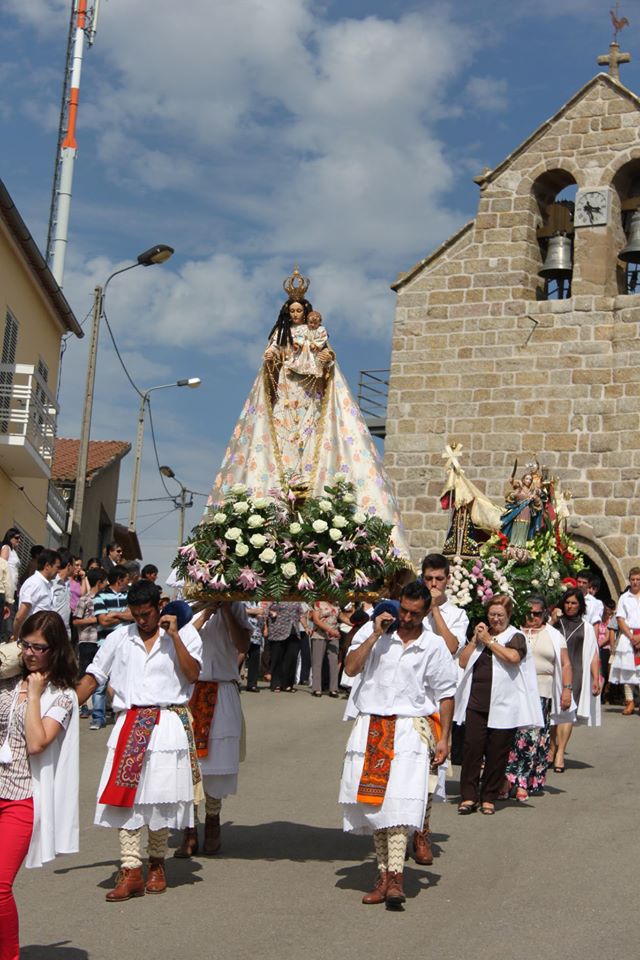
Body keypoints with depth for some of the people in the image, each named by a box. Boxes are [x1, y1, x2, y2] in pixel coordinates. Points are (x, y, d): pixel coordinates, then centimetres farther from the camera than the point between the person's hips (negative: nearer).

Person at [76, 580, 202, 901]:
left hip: (168, 724, -2)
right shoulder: (119, 637, 10)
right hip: (129, 726, 2)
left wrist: (174, 635, -14)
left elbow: (192, 674, -10)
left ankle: (157, 865, 21)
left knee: (161, 797, 3)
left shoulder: (185, 634, 4)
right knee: (124, 795, -5)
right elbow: (92, 677, 12)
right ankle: (131, 871, -3)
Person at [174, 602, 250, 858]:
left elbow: (243, 646, -6)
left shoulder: (235, 606, 6)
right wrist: (207, 612, -15)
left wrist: (225, 609, -10)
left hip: (222, 695, 1)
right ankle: (190, 832, 6)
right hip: (187, 692, -1)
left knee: (217, 760, 5)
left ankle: (212, 821, 25)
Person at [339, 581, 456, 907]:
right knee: (373, 801, 3)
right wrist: (374, 635, -7)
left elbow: (445, 694, 8)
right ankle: (384, 874, 10)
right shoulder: (378, 637, 8)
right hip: (370, 728, 3)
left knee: (400, 801, -16)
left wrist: (443, 738, 4)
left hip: (409, 730, -2)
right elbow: (350, 668, -3)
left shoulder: (433, 646, 4)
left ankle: (395, 875, -20)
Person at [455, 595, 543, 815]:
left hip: (503, 706, -3)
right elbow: (463, 661, 10)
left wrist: (489, 641, -8)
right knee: (472, 747, -7)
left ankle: (488, 798, 12)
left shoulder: (516, 637, 5)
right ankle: (468, 796, -2)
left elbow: (513, 657, -17)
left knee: (497, 753, 2)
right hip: (476, 703, 3)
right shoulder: (481, 634, 18)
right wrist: (475, 639, 0)